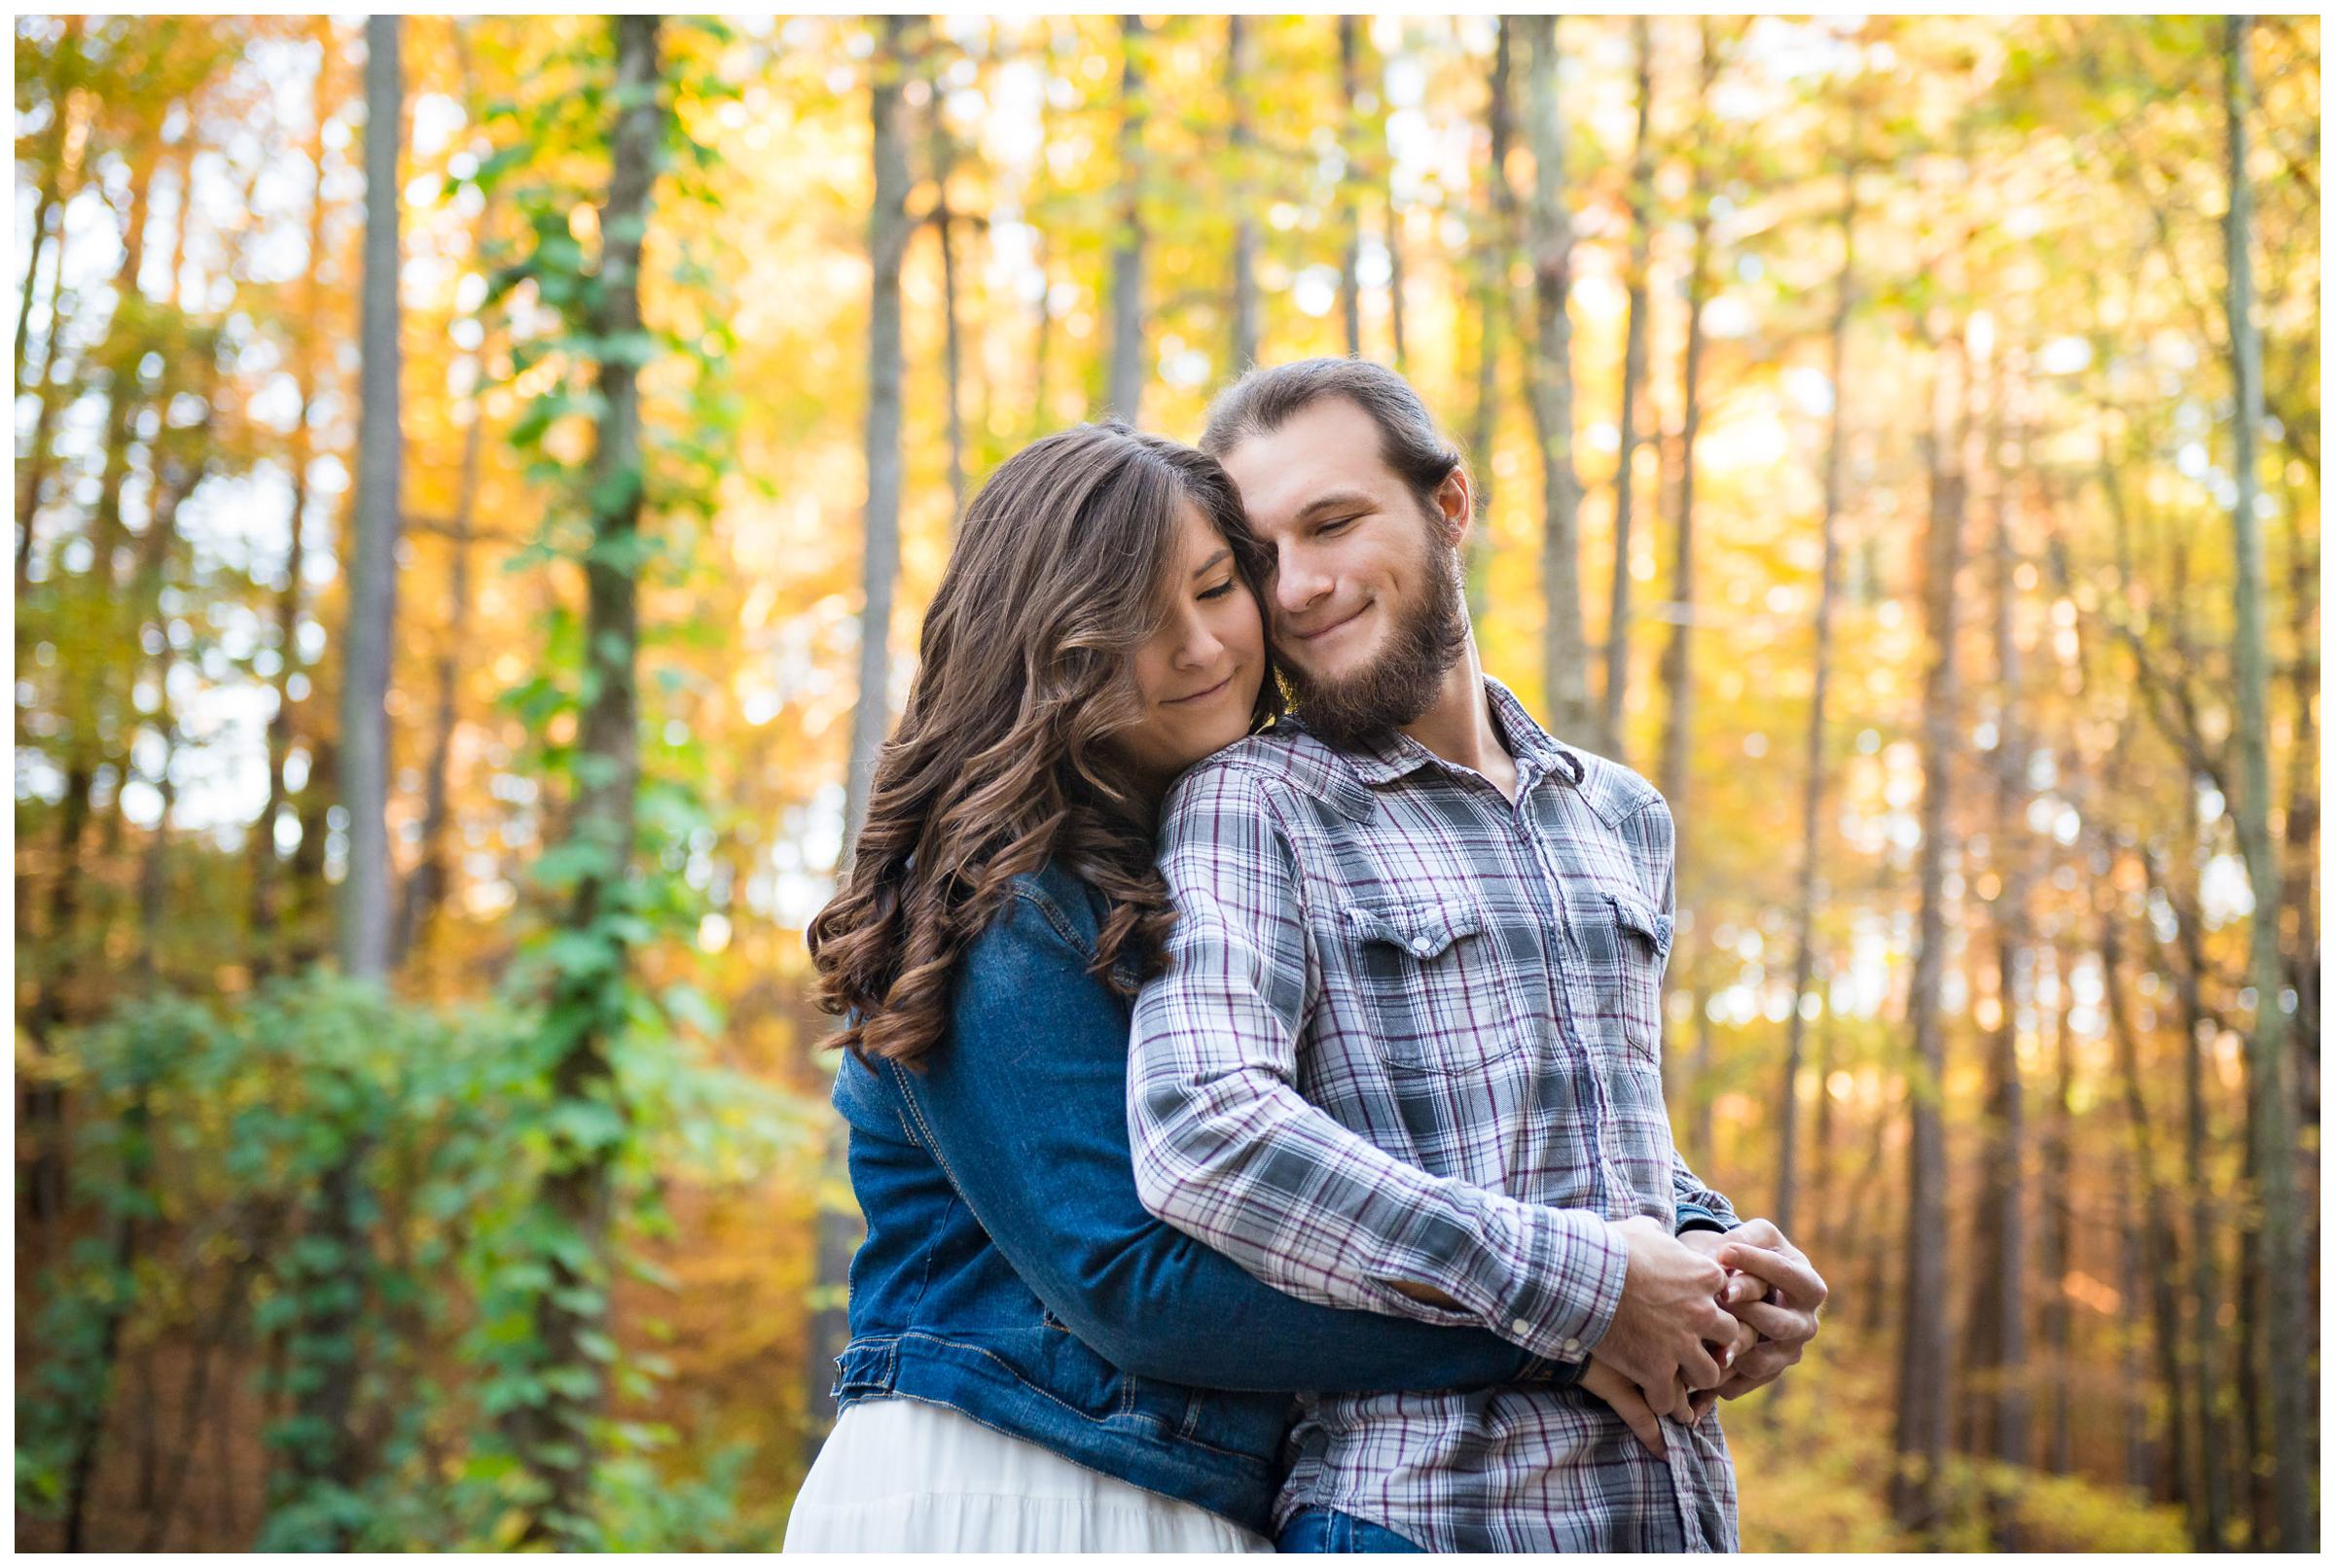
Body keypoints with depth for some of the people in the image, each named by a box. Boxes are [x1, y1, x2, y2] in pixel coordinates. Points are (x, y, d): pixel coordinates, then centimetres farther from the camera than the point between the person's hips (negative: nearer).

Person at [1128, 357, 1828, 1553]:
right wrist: (1583, 1287, -19)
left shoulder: (1621, 816, 15)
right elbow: (1201, 1136, -20)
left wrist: (1711, 1245, 5)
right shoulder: (1246, 805, -5)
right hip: (1416, 1510, -5)